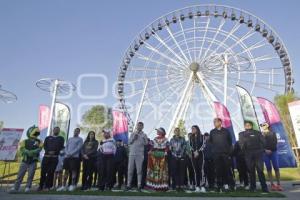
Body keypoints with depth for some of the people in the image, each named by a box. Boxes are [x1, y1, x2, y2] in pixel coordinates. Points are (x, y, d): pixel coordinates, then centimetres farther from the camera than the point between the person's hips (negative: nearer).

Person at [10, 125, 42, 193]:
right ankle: (15, 188, 11)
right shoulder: (24, 142, 5)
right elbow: (22, 149, -9)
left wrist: (32, 152, -27)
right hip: (24, 161, 1)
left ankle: (27, 188, 8)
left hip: (33, 162, -1)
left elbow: (39, 149, -12)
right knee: (20, 175, 3)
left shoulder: (39, 142, 3)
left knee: (30, 175, -1)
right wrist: (28, 152, -24)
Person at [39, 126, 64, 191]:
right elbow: (44, 146, 6)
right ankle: (41, 186, 14)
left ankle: (47, 186, 5)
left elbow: (61, 147, 2)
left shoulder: (61, 138, 13)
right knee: (43, 171, 2)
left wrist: (54, 152, -12)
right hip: (46, 156, 2)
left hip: (54, 157, -1)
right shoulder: (48, 138, 18)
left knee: (51, 172, -2)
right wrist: (48, 152, -12)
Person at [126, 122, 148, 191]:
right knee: (130, 170, 4)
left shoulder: (144, 135, 7)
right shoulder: (132, 134, 15)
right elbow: (129, 142, 4)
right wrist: (134, 136, -5)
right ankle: (128, 185, 13)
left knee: (139, 170, 0)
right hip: (131, 154, 2)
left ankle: (139, 185, 7)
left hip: (139, 155, -2)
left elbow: (146, 143, -7)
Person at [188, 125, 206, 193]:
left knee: (201, 169, -9)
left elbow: (202, 145, -2)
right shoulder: (190, 137, 11)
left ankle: (202, 186, -9)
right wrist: (194, 152, -9)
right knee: (196, 170, 1)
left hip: (200, 154, -2)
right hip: (193, 154, 2)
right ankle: (197, 186, 3)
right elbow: (190, 145, 5)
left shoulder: (201, 136, 4)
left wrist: (198, 151, -11)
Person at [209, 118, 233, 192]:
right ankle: (219, 185, 10)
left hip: (226, 153, -1)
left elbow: (230, 141, 7)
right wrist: (214, 148, 7)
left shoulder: (226, 131, 4)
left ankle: (226, 183, 15)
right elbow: (210, 141, 12)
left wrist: (229, 150, 3)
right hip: (216, 154, 1)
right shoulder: (212, 132, 7)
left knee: (227, 169, 0)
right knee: (218, 170, 3)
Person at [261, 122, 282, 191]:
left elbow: (275, 142, 1)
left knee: (276, 168, -3)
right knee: (269, 169, 0)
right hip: (265, 153, 0)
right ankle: (272, 184, 3)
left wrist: (271, 150, -11)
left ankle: (278, 184, 3)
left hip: (273, 152, 0)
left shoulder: (273, 133, 12)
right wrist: (265, 150, -11)